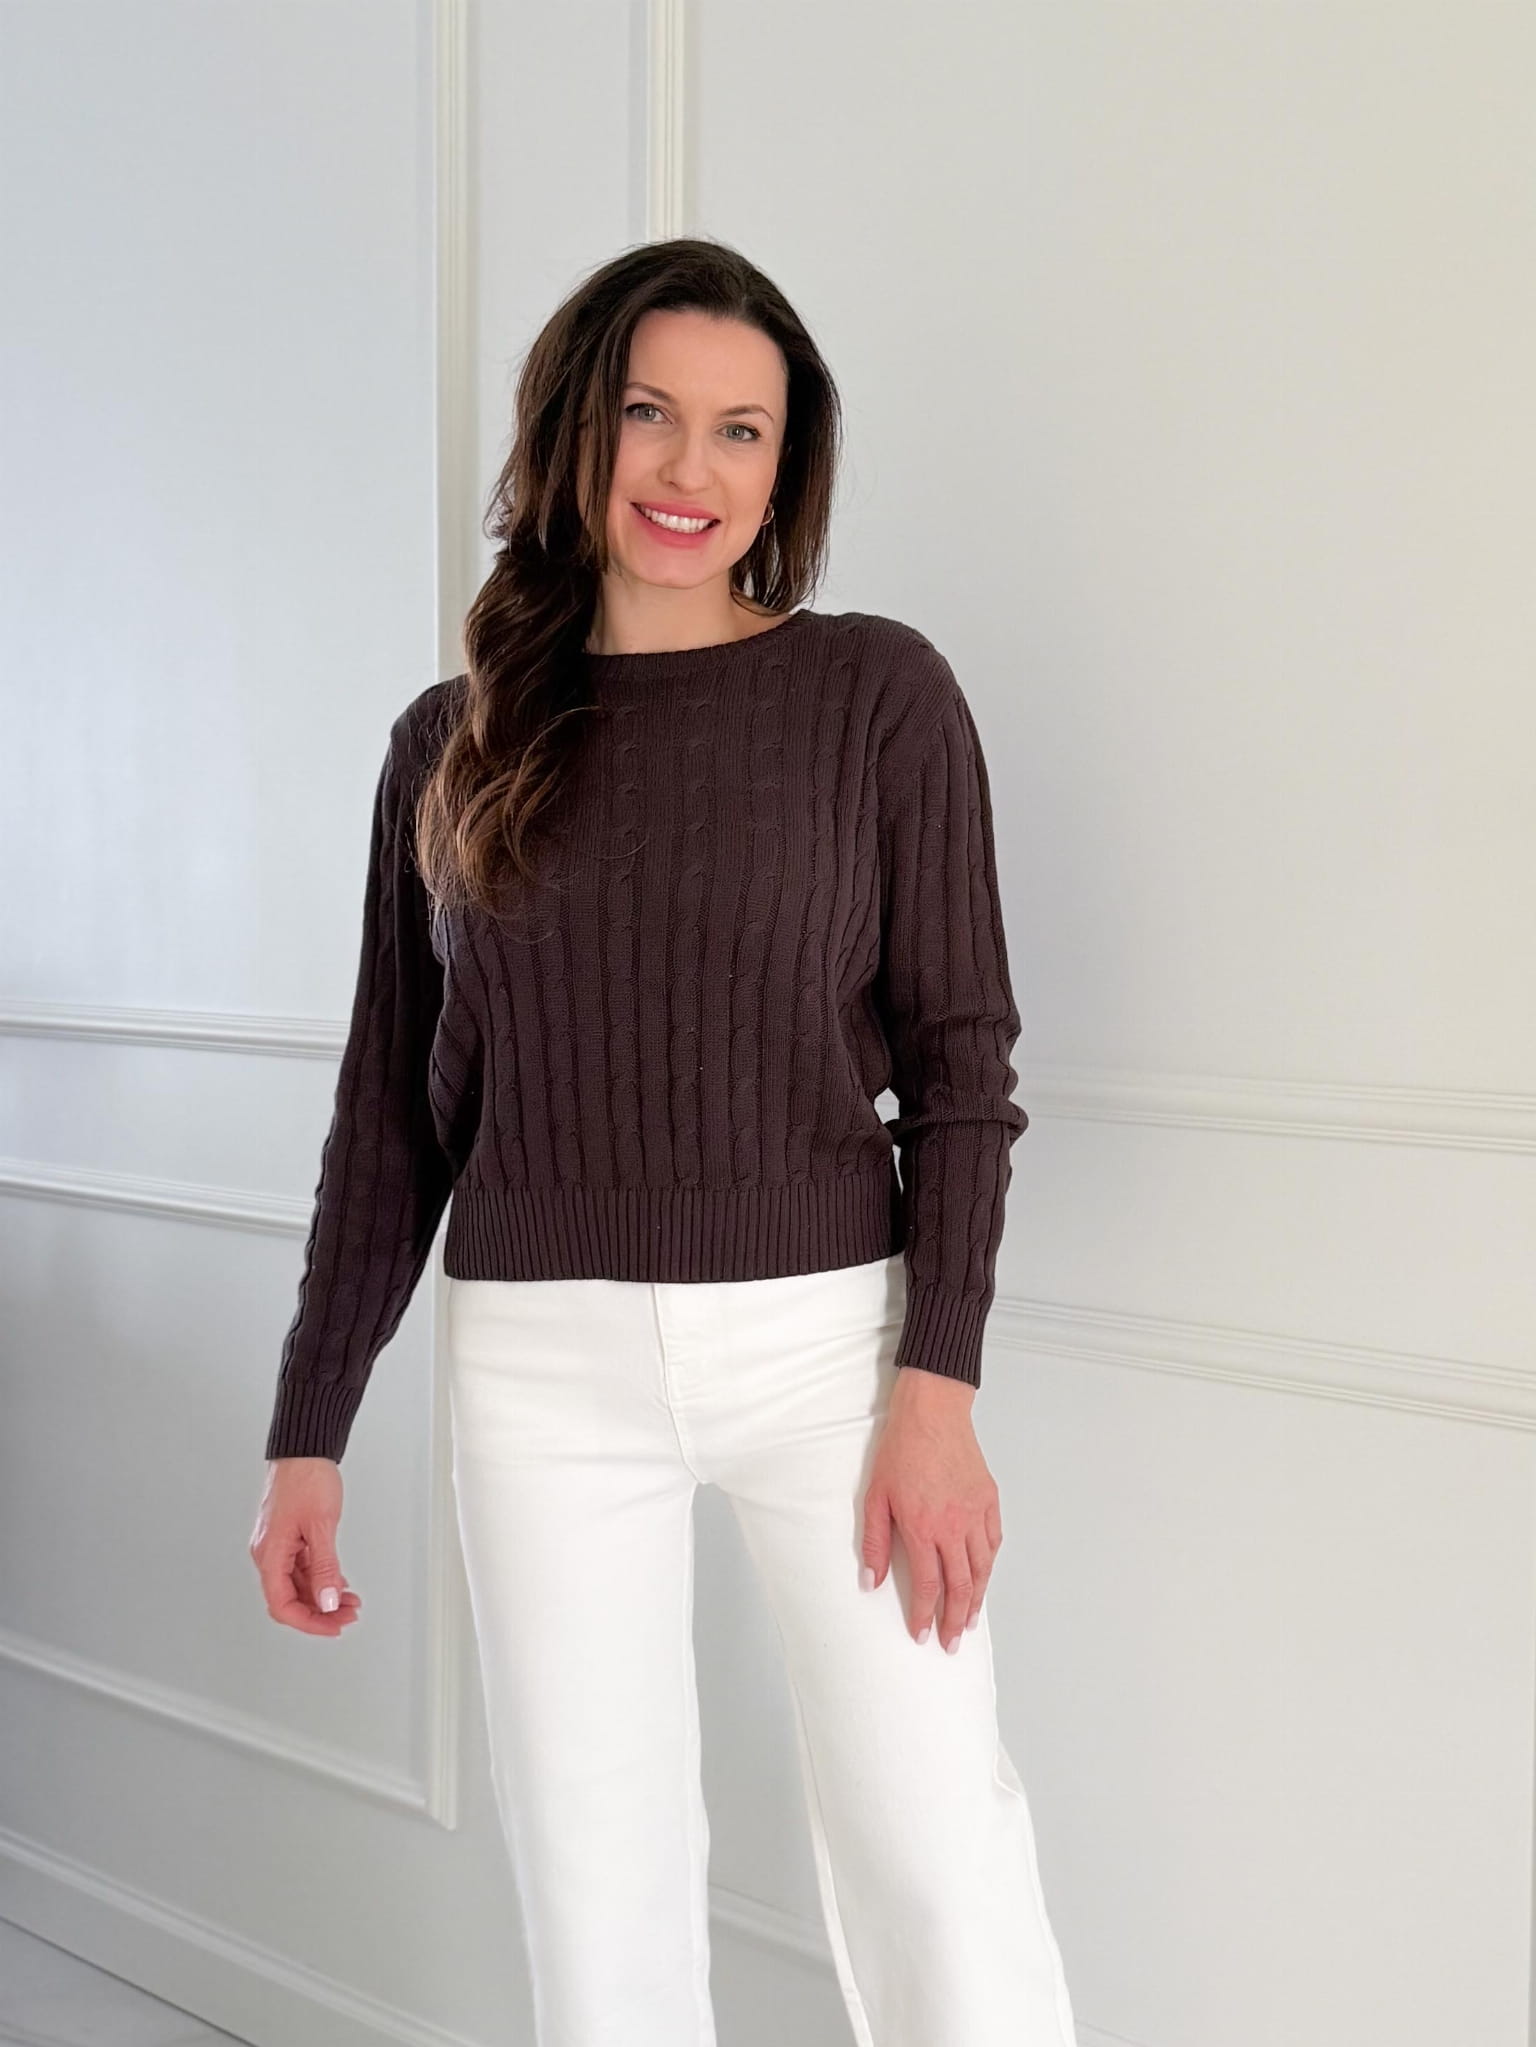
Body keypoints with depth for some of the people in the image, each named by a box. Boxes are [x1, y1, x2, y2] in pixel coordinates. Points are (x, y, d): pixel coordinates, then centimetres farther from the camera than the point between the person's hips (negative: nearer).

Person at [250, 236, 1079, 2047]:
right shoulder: (453, 741, 7)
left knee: (935, 1864, -1)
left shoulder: (879, 693, -1)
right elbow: (391, 1107, 9)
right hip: (542, 1359, 2)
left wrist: (938, 1386, -10)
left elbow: (959, 1057, -2)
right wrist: (309, 1432, 8)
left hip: (825, 1335, -2)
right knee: (593, 1895, 8)